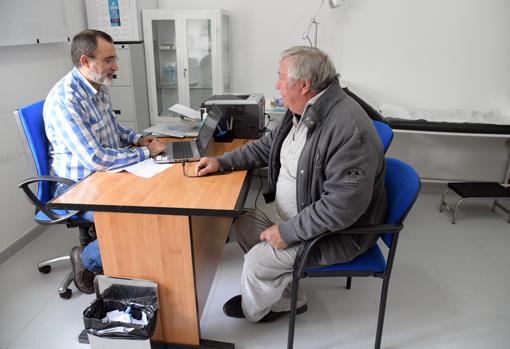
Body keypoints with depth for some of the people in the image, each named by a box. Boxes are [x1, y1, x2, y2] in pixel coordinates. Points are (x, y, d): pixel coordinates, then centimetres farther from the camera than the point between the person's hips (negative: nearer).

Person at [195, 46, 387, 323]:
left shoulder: (349, 129, -32)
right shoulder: (302, 111, -1)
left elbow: (342, 205, -33)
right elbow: (268, 146, 13)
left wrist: (288, 232, -26)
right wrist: (222, 162, 6)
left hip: (338, 232, -9)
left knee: (258, 260, -12)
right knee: (245, 225, 7)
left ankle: (253, 311, 26)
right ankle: (290, 299, 22)